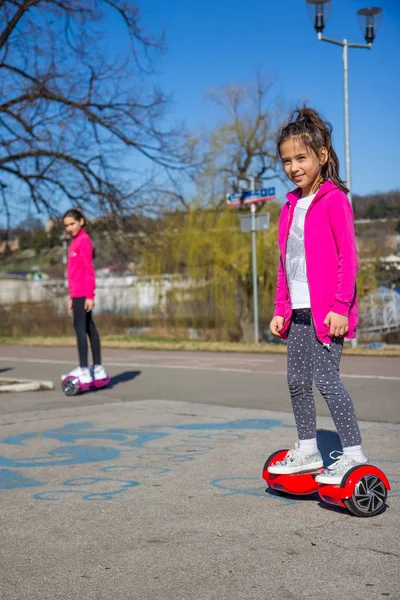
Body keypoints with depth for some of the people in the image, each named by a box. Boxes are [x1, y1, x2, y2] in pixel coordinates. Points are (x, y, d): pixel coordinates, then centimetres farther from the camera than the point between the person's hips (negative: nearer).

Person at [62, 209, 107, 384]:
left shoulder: (83, 240, -9)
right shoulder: (76, 240, 17)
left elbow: (89, 270, -15)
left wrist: (90, 295, -19)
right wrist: (72, 297, 18)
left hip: (82, 293, -9)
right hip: (78, 293, 9)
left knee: (80, 327, -10)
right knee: (89, 327, 9)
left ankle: (84, 370, -10)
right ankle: (98, 367, 13)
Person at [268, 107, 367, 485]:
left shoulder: (334, 199, -7)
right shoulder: (291, 205, 15)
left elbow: (348, 258, -12)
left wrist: (340, 307, -17)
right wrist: (280, 309, 15)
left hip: (326, 310, -8)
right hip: (298, 311, 8)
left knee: (325, 377, -11)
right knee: (297, 380, 11)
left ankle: (353, 455, -1)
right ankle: (307, 451, 24)